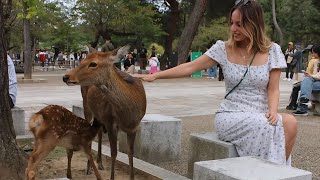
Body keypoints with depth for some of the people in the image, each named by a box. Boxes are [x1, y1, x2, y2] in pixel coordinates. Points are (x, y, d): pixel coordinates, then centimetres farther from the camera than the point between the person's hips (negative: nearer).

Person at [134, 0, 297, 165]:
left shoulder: (272, 51, 2)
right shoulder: (223, 49, 1)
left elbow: (273, 89, 1)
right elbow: (190, 67, 0)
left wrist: (273, 111, -20)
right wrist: (155, 75, -5)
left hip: (260, 116, 2)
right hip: (230, 116, -2)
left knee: (289, 122, -29)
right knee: (267, 127, -32)